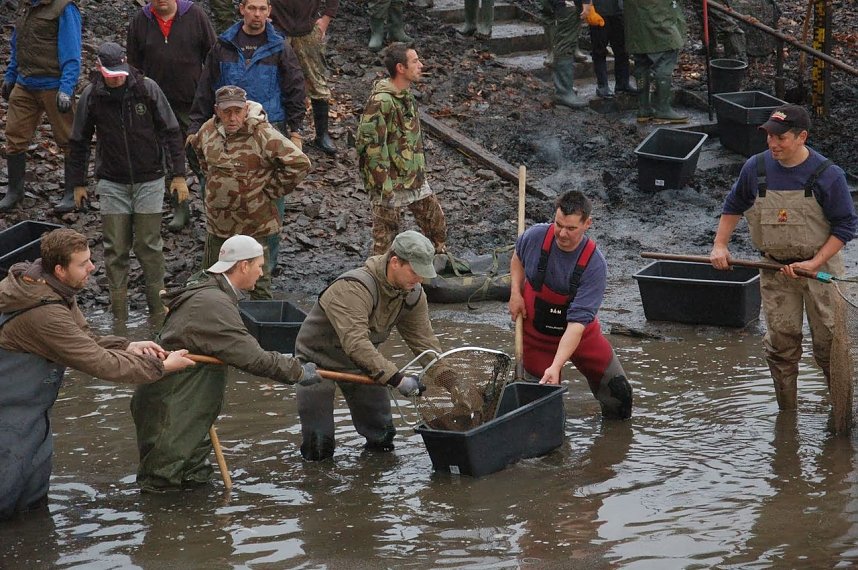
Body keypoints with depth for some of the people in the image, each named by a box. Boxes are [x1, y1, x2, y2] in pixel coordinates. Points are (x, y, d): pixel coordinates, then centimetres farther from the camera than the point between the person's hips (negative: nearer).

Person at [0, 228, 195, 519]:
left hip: (28, 406, 10)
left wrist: (127, 347, -11)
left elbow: (85, 339, 7)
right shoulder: (45, 314, -32)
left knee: (33, 497, 15)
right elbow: (101, 364, -26)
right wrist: (161, 366, -17)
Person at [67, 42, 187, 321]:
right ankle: (119, 316, 8)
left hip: (149, 180, -1)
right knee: (115, 250, 1)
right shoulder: (91, 96, -5)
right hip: (112, 183, 1)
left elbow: (171, 132, -1)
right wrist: (78, 183, 9)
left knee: (149, 246, 2)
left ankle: (159, 311, 13)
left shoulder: (147, 89, -8)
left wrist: (179, 174, -3)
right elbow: (79, 143, 7)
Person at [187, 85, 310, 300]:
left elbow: (300, 163, -23)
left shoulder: (262, 134, -20)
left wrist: (271, 190, -15)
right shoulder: (209, 130, 0)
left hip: (254, 225, -6)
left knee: (258, 282, 2)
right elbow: (197, 146, 26)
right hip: (217, 223, 6)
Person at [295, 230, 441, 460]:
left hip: (363, 361, 6)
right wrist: (397, 379, -48)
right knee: (319, 450, -7)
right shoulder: (354, 288, -36)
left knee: (382, 437, 9)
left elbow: (425, 342, -4)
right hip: (319, 358, -6)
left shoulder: (413, 295, -12)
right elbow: (356, 344, -45)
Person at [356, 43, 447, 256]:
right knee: (385, 238, 3)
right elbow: (369, 144, -25)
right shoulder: (381, 101, -24)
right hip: (391, 185, -9)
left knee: (436, 223, 18)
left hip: (415, 180, 9)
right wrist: (382, 186, -23)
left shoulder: (406, 96, 7)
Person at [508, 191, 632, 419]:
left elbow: (578, 321, -33)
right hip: (537, 332, 1)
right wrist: (516, 293, -6)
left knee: (617, 389, 4)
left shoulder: (595, 265, -28)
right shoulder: (536, 237, -19)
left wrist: (556, 367, -41)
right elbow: (518, 257, 10)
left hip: (579, 333, -1)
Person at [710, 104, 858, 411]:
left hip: (820, 268, -3)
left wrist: (813, 264, -17)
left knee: (829, 342, 1)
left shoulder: (828, 175, -15)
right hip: (775, 270, 3)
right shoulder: (756, 168, -4)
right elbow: (733, 205, 15)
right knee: (780, 342, 5)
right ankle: (786, 412, 16)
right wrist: (720, 246, 6)